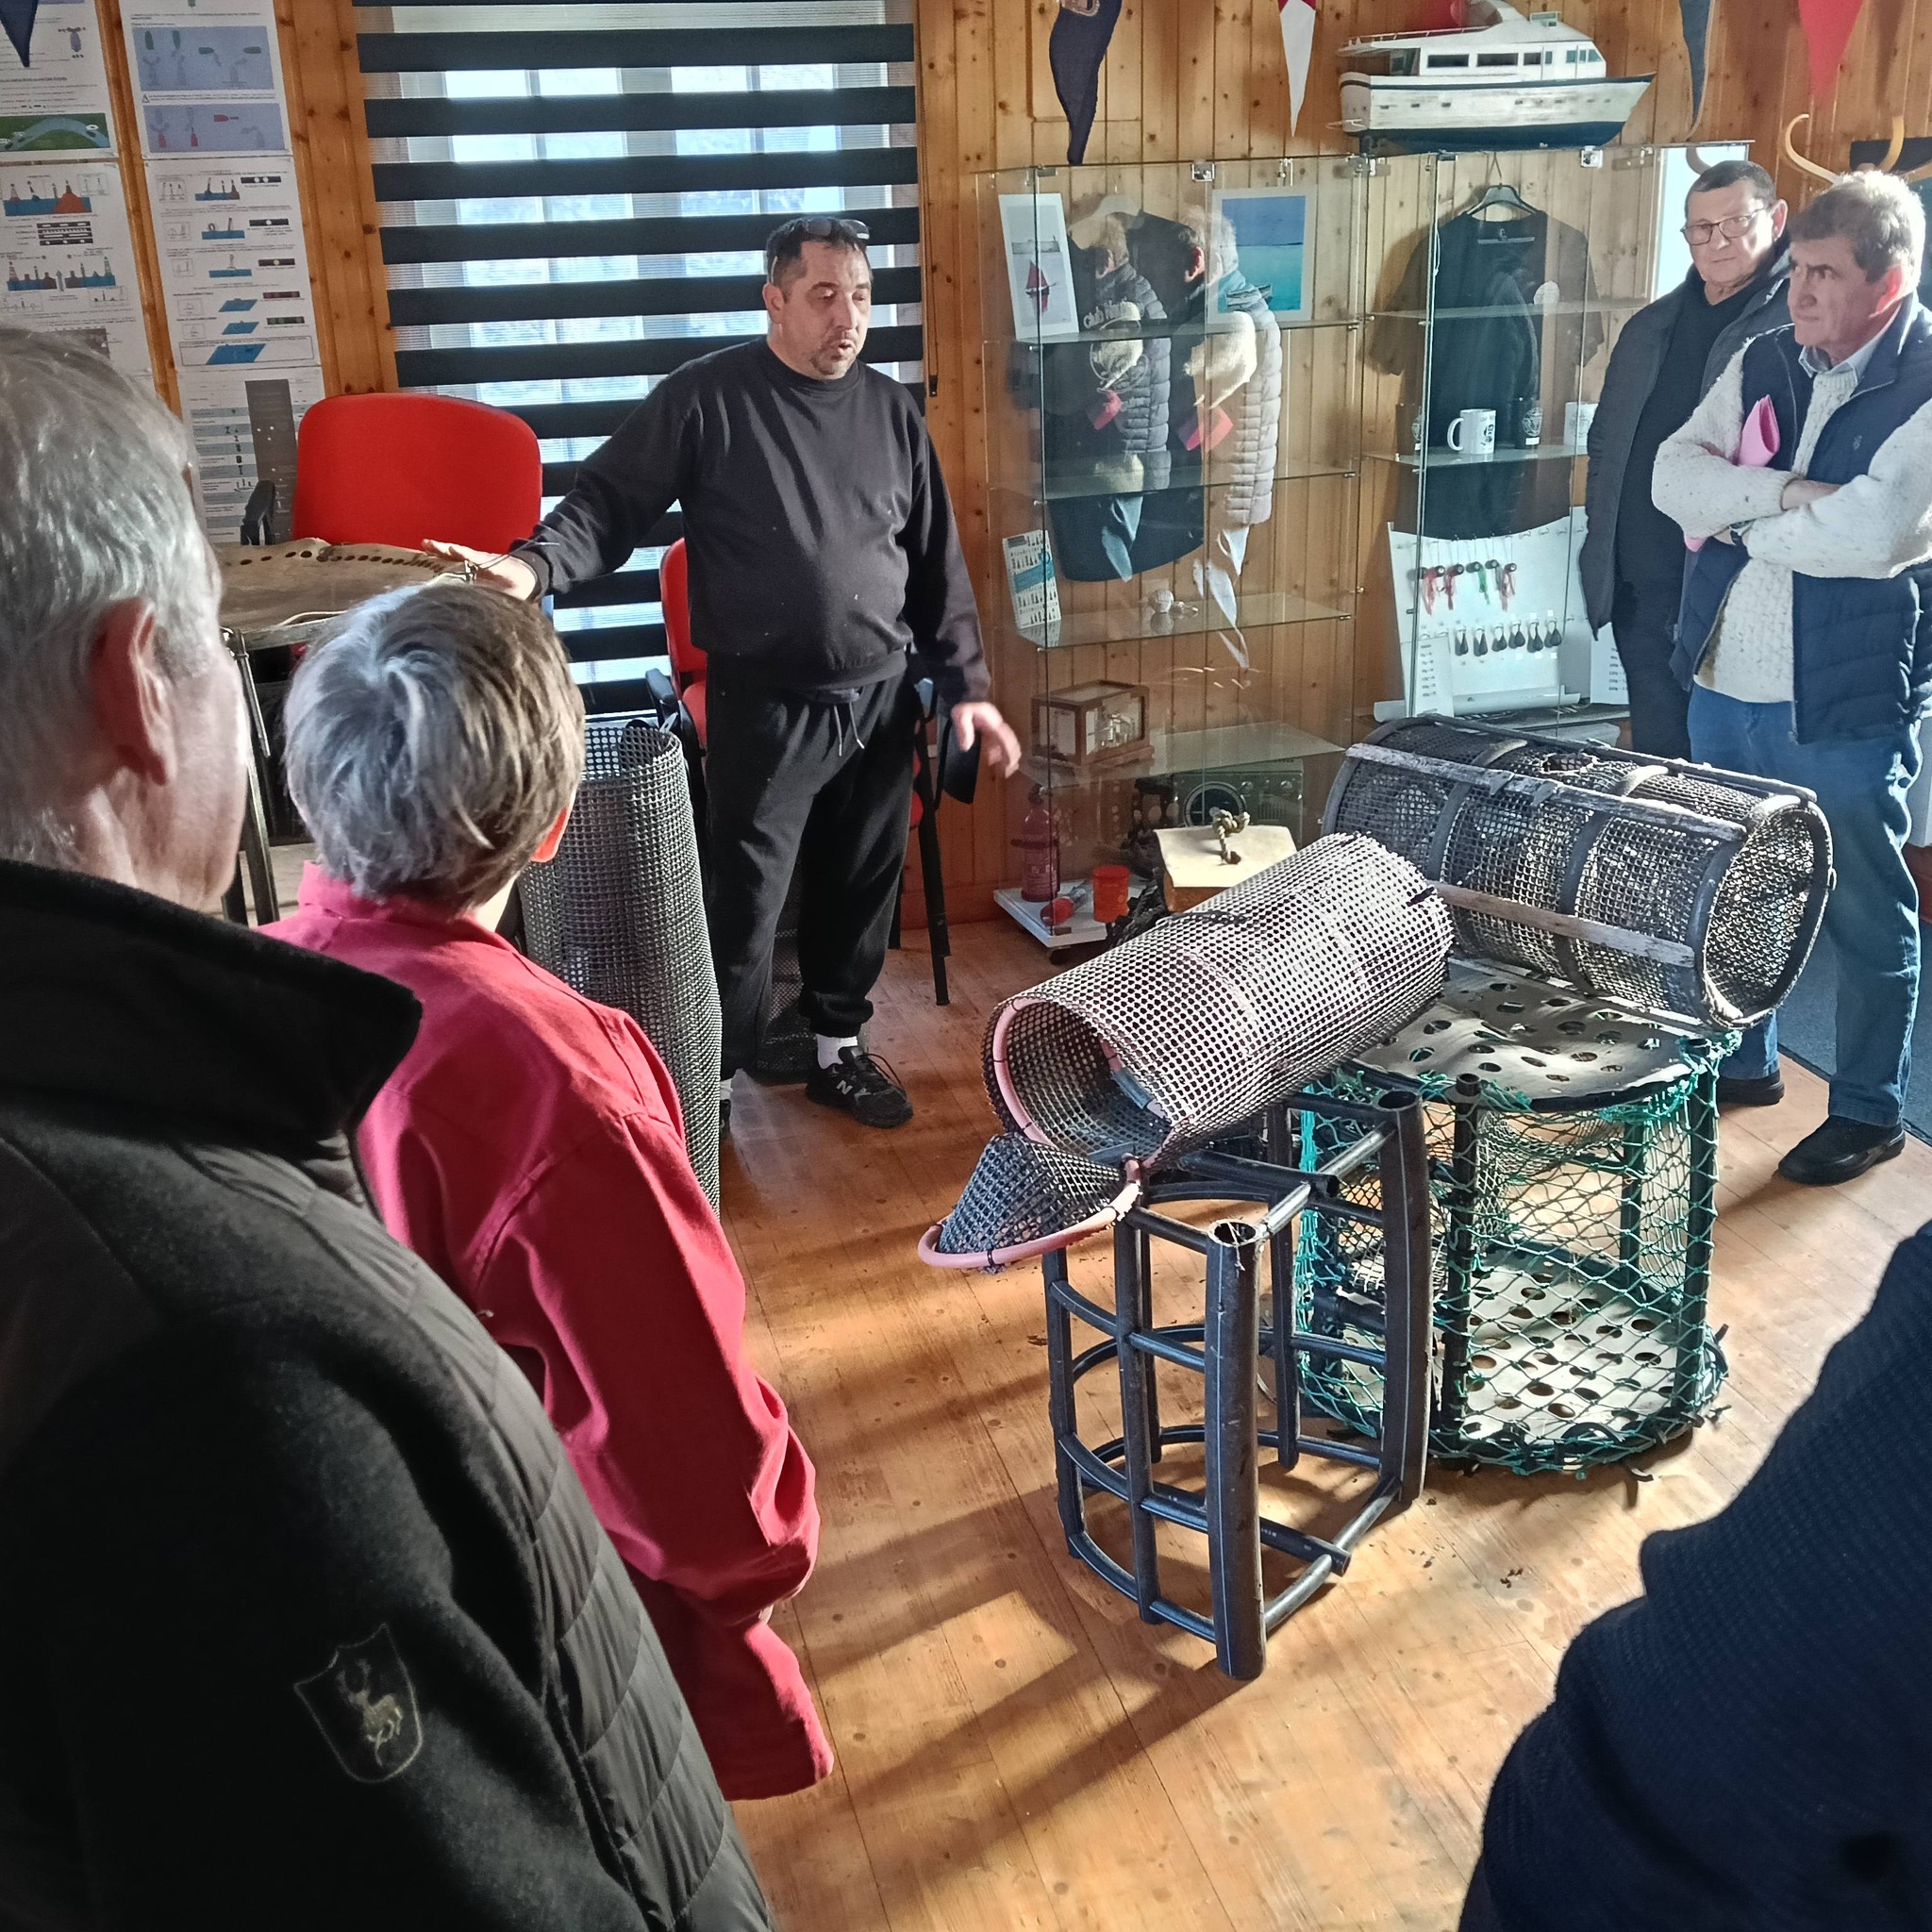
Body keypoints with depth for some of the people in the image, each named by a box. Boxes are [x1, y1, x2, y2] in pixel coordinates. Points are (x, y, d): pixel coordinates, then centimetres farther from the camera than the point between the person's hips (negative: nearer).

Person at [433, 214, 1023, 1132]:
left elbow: (937, 564, 12)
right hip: (767, 709, -5)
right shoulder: (707, 398, -6)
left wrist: (966, 688, 8)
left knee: (861, 888, 14)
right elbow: (611, 503, -8)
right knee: (743, 908, -1)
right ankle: (708, 1083, 14)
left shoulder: (890, 410, 8)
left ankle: (838, 1049, 33)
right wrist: (536, 565, -28)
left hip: (881, 702, 5)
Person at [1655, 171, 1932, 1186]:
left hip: (1845, 702, -6)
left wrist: (1738, 520, -13)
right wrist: (1788, 492, -20)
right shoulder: (1763, 361, 6)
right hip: (1724, 682, 6)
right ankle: (1743, 1061, 40)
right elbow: (1674, 474, -6)